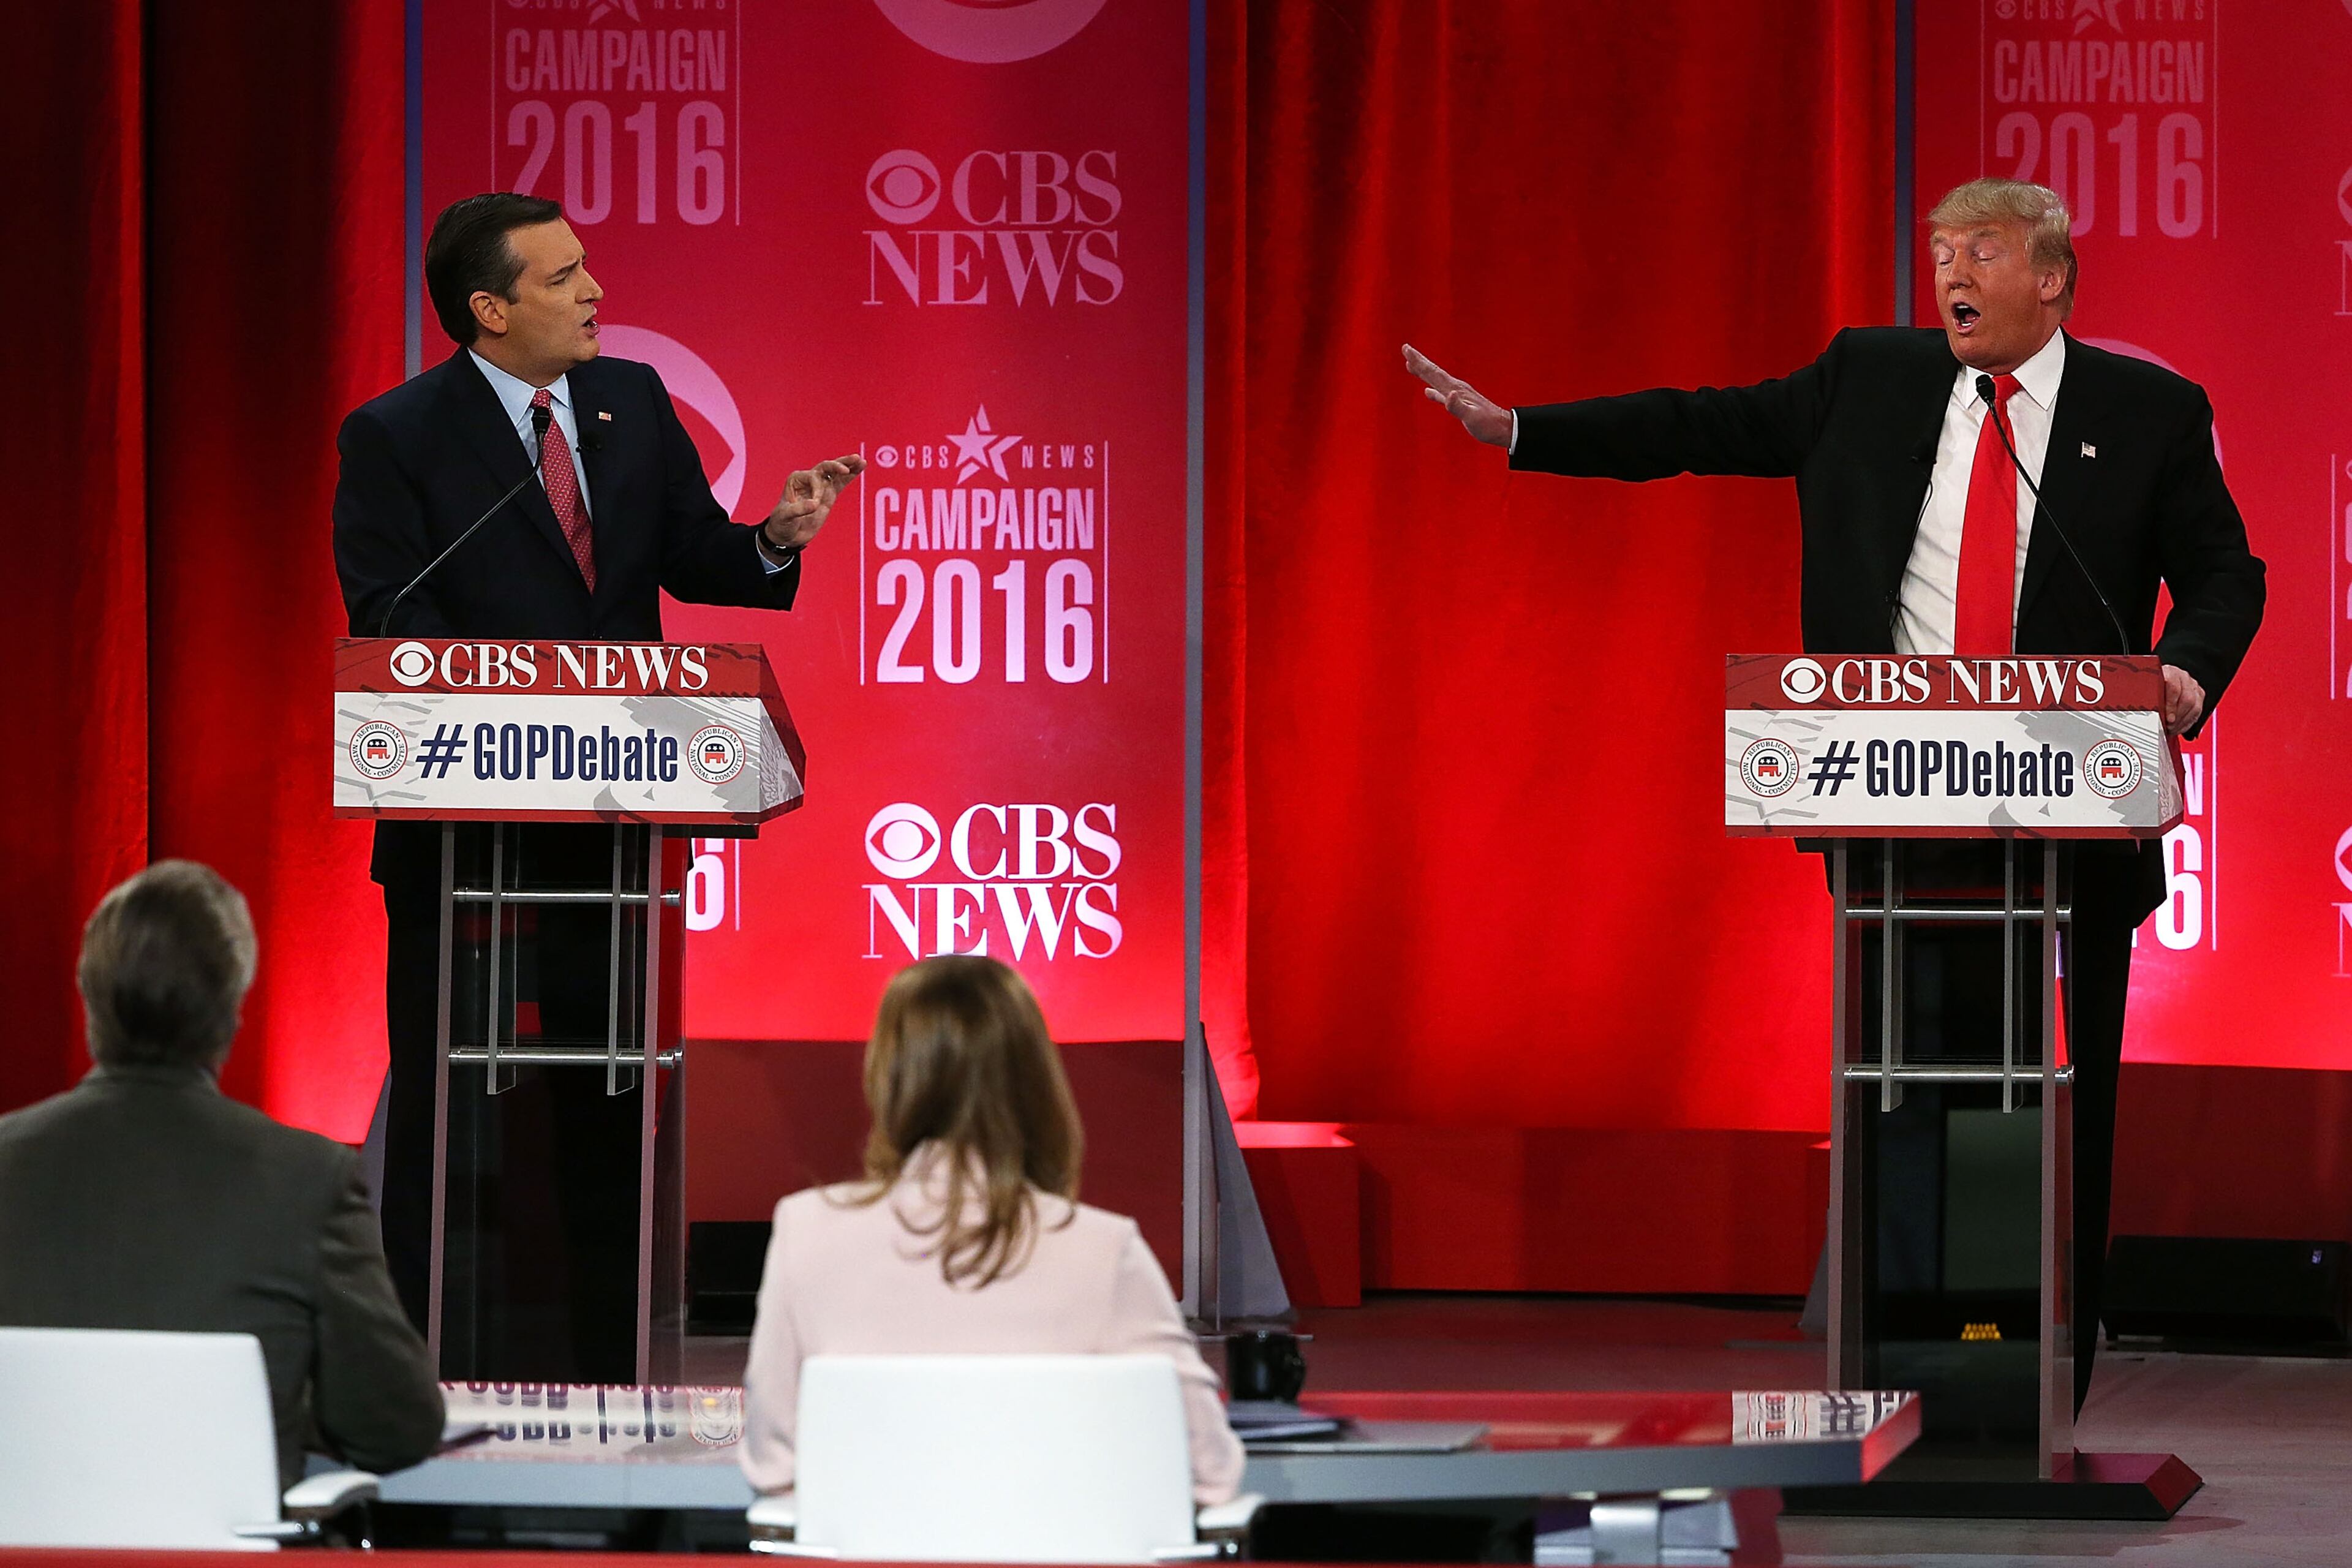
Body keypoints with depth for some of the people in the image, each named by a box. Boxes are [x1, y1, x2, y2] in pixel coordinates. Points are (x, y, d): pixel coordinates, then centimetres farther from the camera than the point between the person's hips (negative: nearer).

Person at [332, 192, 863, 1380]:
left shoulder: (634, 404, 8)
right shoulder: (395, 436, -7)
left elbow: (693, 562, 10)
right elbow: (391, 627, -13)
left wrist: (776, 538, -12)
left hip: (610, 805, 4)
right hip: (458, 821, -4)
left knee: (607, 1096, 9)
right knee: (440, 1092, 3)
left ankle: (606, 1361, 15)